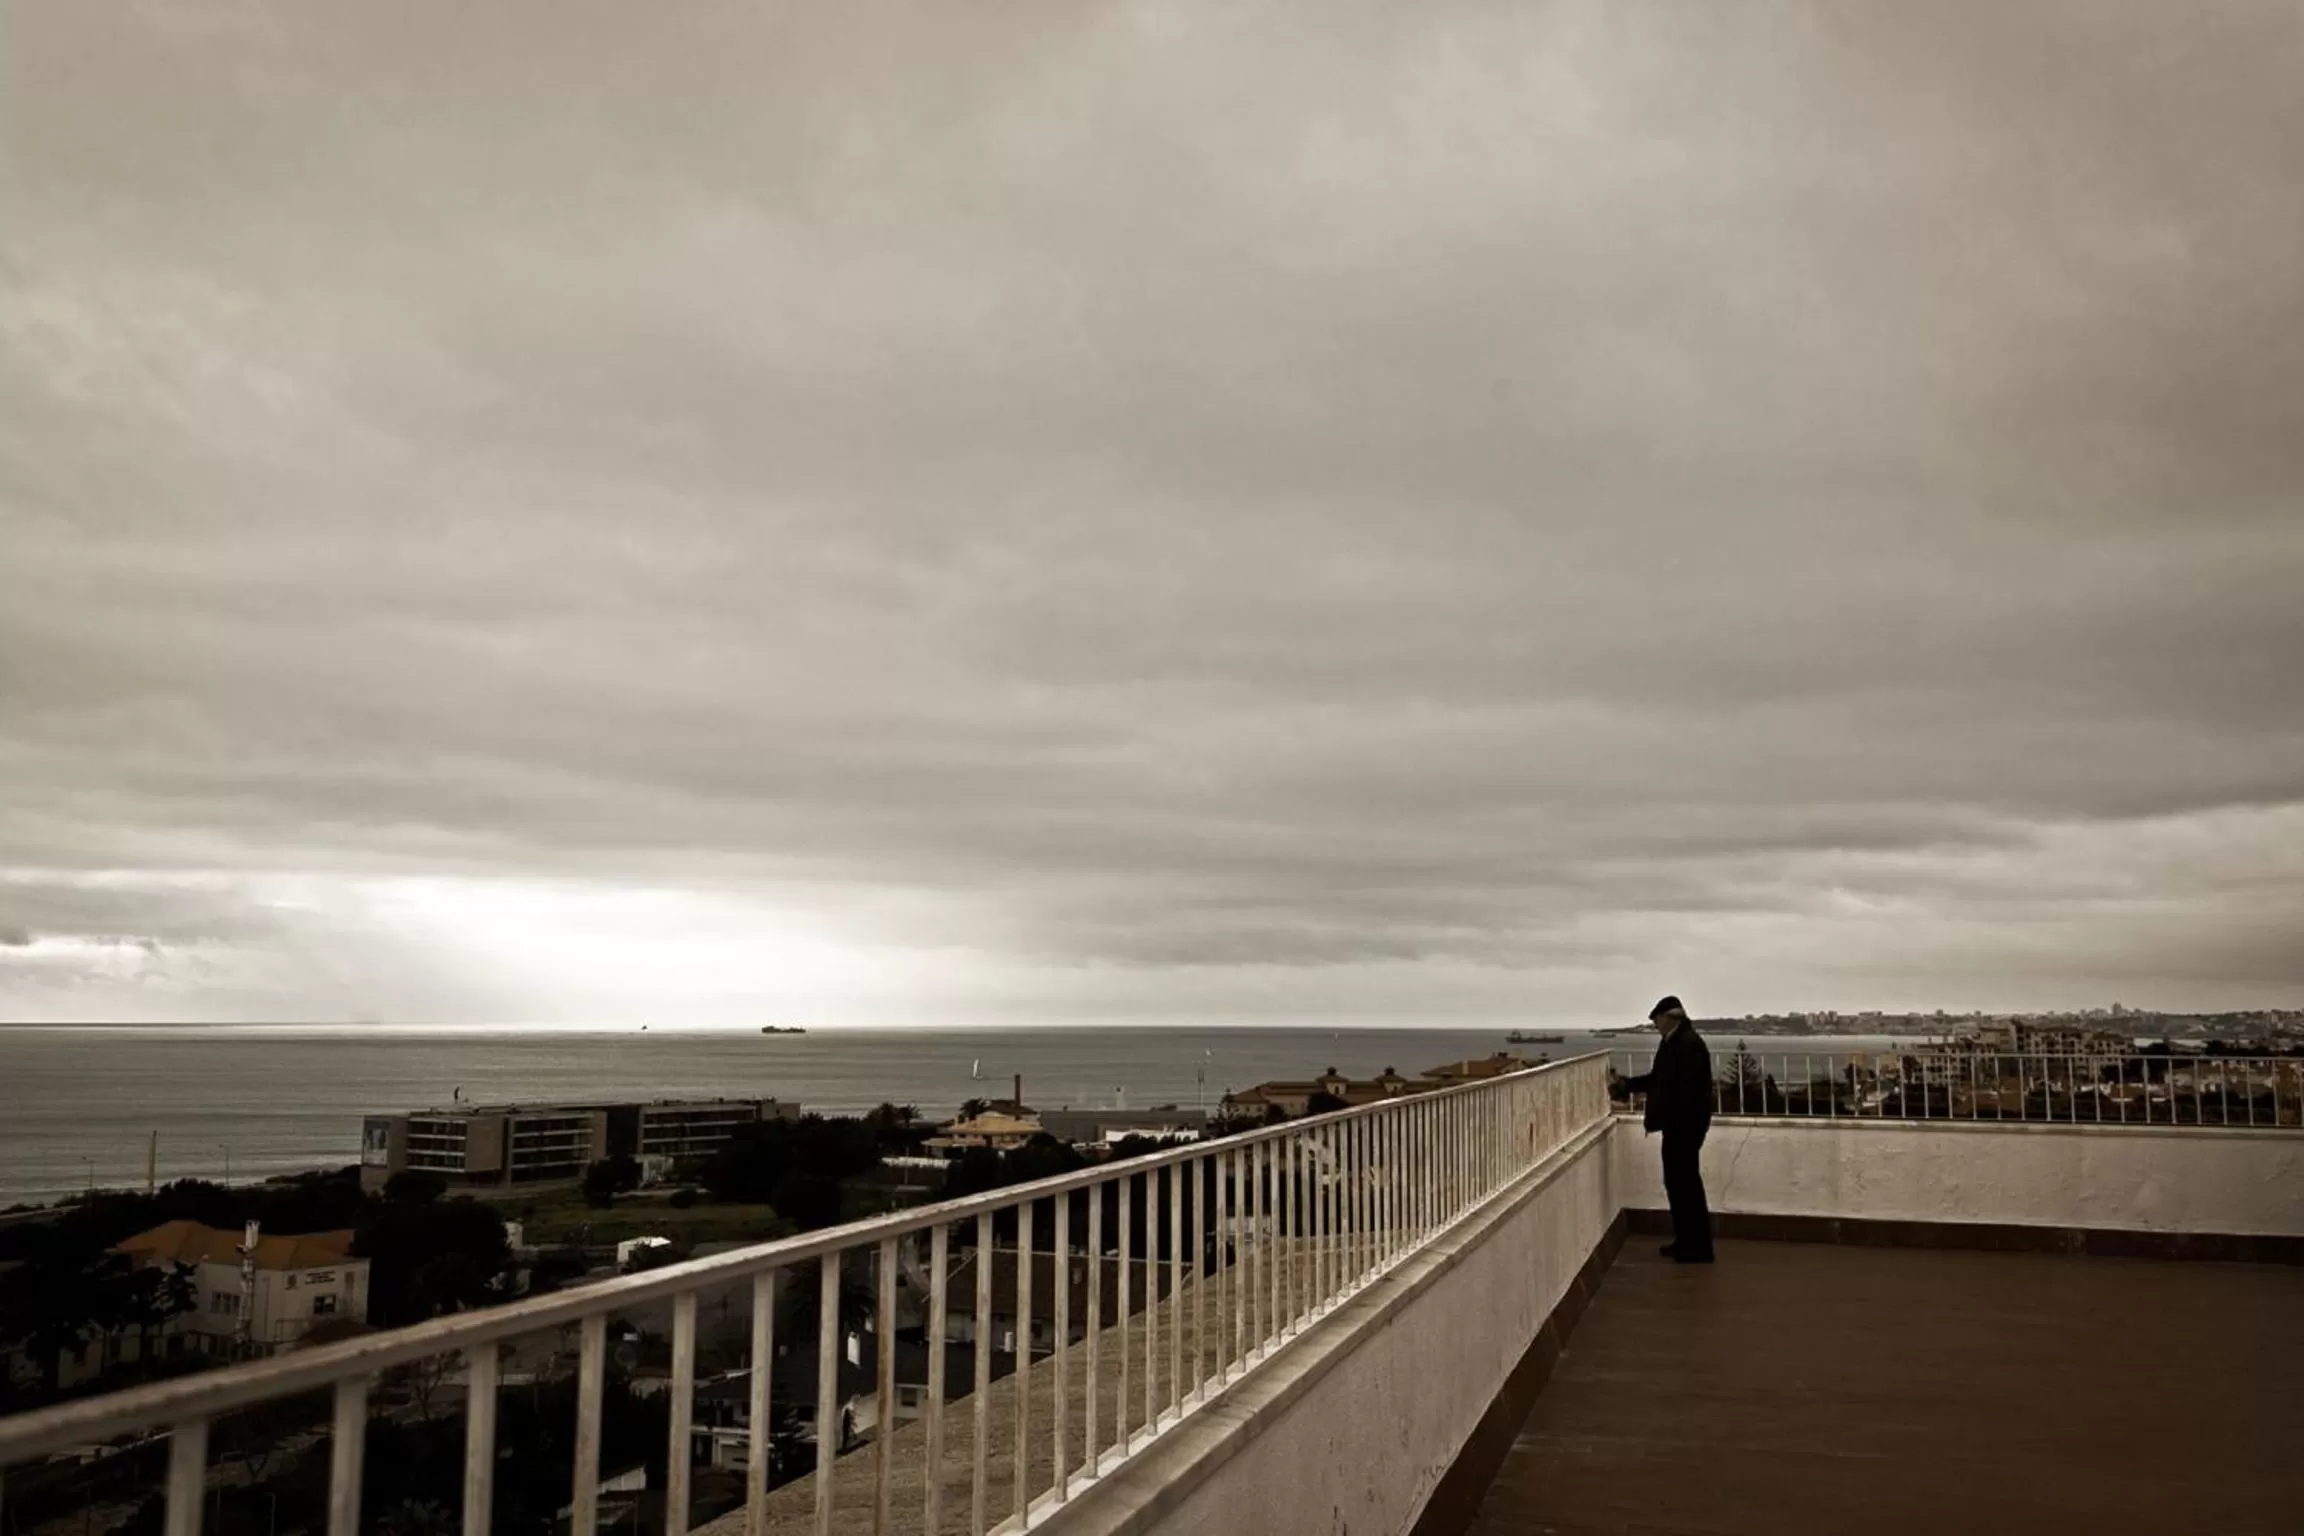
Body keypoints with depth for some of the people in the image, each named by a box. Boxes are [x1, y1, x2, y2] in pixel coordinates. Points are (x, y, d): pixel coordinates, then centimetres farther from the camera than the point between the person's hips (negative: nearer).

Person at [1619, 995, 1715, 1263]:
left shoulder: (1689, 1043, -18)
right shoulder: (1675, 1042, 13)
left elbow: (1690, 1088, -24)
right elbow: (1659, 1079, 21)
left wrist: (1680, 1125, -24)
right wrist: (1627, 1083, 20)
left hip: (1685, 1124, -10)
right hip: (1677, 1124, 10)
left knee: (1686, 1181, -4)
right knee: (1677, 1181, 14)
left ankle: (1699, 1247, 4)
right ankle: (1686, 1241, 23)